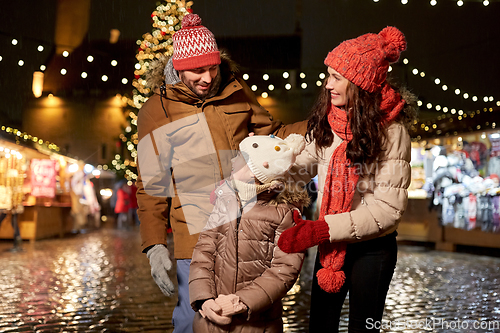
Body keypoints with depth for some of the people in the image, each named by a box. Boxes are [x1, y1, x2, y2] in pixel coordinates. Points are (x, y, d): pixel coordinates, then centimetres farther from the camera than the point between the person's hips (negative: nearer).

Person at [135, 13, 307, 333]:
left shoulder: (236, 91, 8)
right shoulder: (157, 111, -2)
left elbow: (274, 134, 18)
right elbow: (151, 185, -2)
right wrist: (155, 245, -9)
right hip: (196, 234, -3)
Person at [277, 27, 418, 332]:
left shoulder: (390, 130, -18)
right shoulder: (327, 119, -4)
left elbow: (389, 207, -21)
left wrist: (320, 229, -27)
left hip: (372, 249, -4)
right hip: (330, 244, 5)